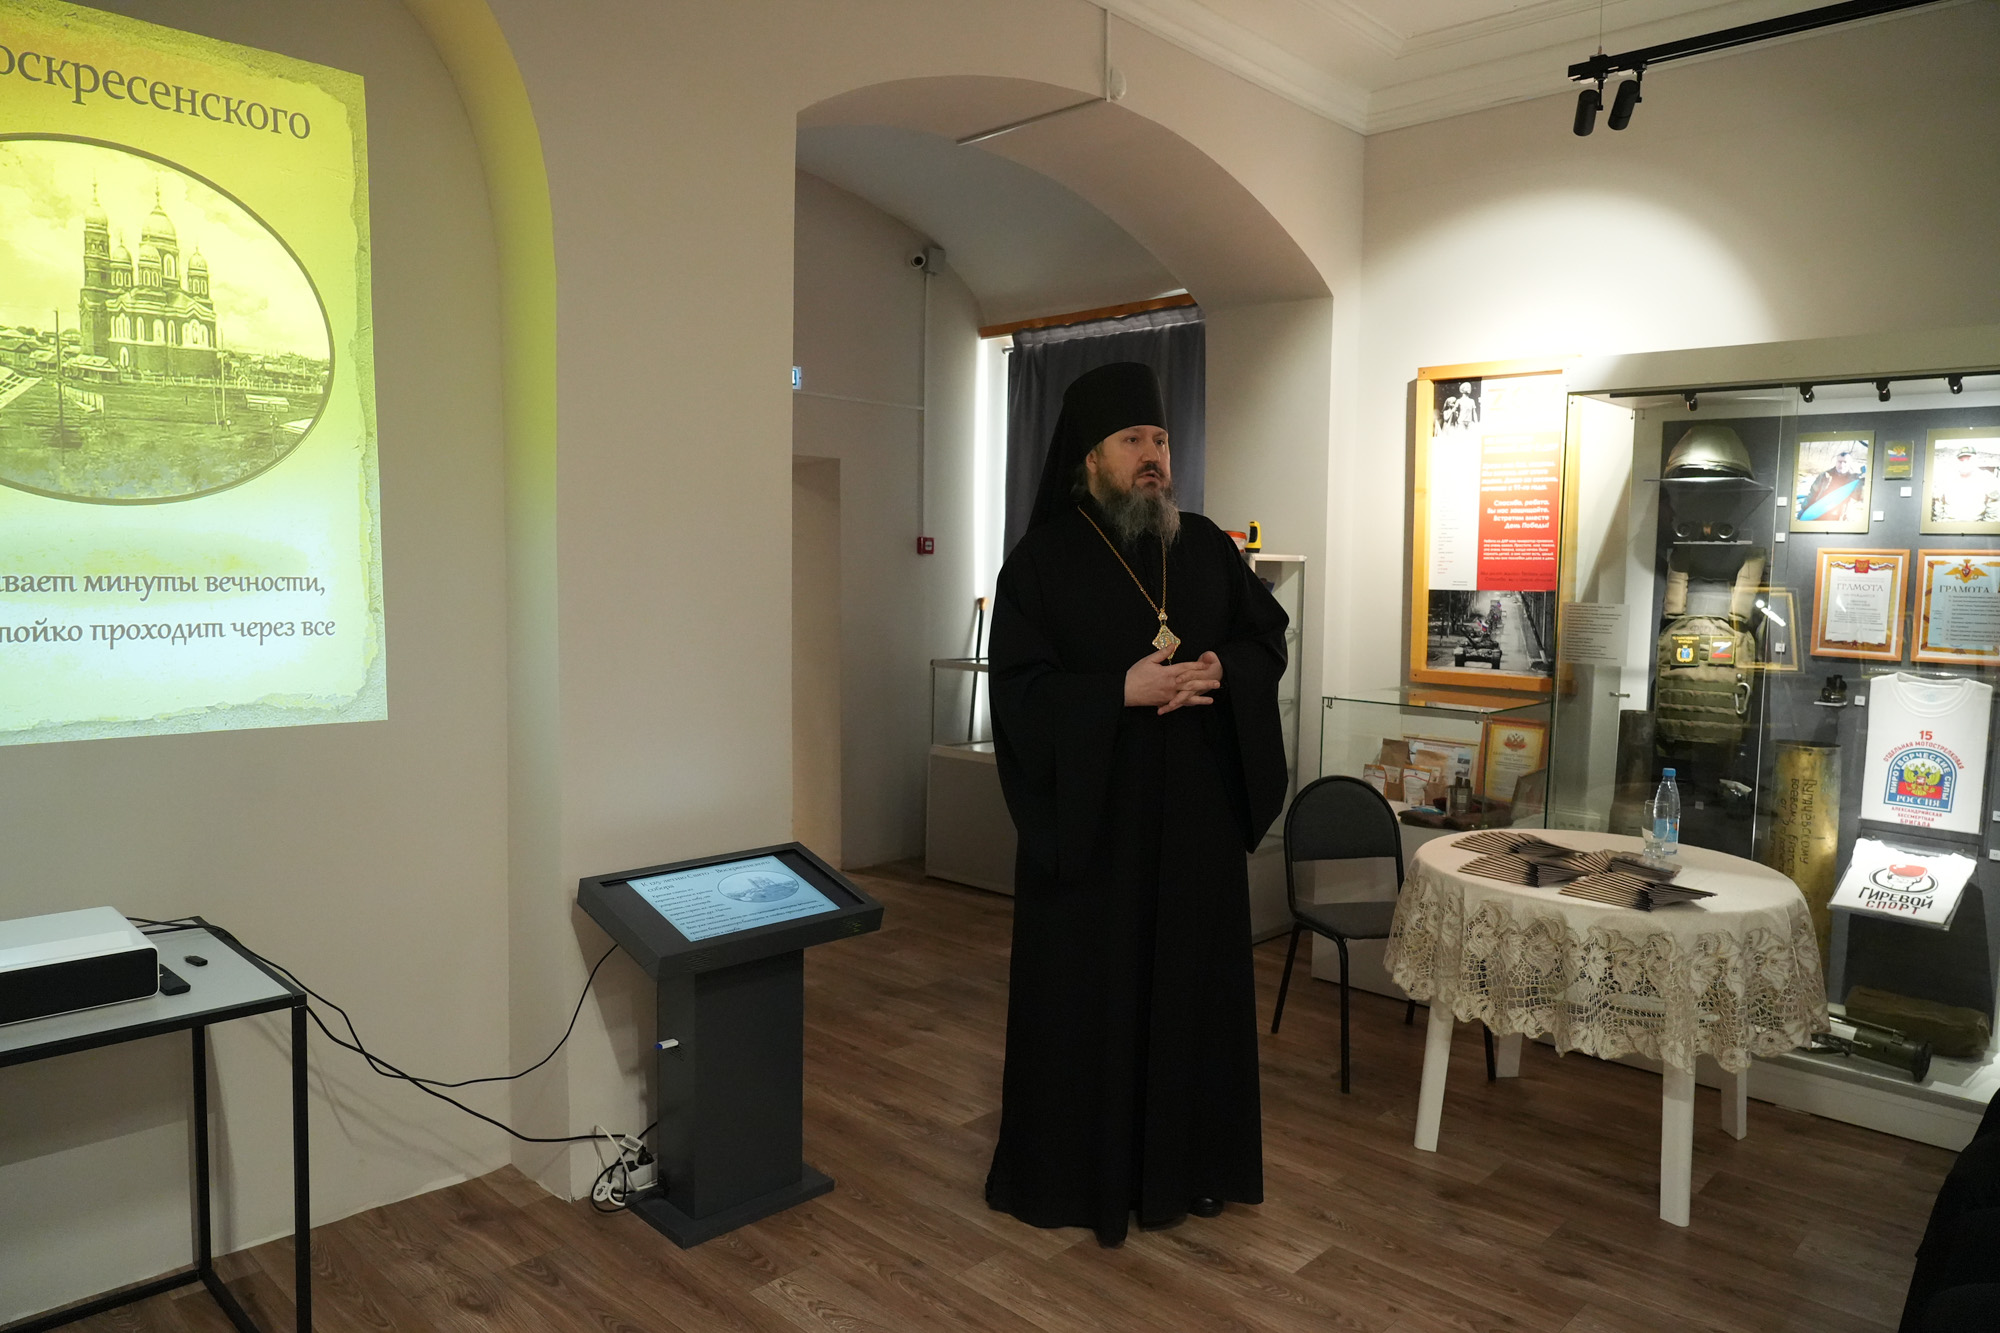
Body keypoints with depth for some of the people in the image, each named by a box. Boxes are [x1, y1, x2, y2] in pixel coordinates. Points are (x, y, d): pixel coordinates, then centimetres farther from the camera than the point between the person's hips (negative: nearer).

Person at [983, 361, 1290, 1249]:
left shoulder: (1206, 546, 6)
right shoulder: (1041, 562, -6)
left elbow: (1269, 636, 11)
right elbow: (1018, 690, -12)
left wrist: (1224, 671, -11)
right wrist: (1122, 692, -24)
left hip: (1197, 814, 4)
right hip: (1087, 816, -4)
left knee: (1193, 982, 12)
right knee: (1086, 992, 5)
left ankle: (1186, 1162, 31)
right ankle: (1072, 1171, 22)